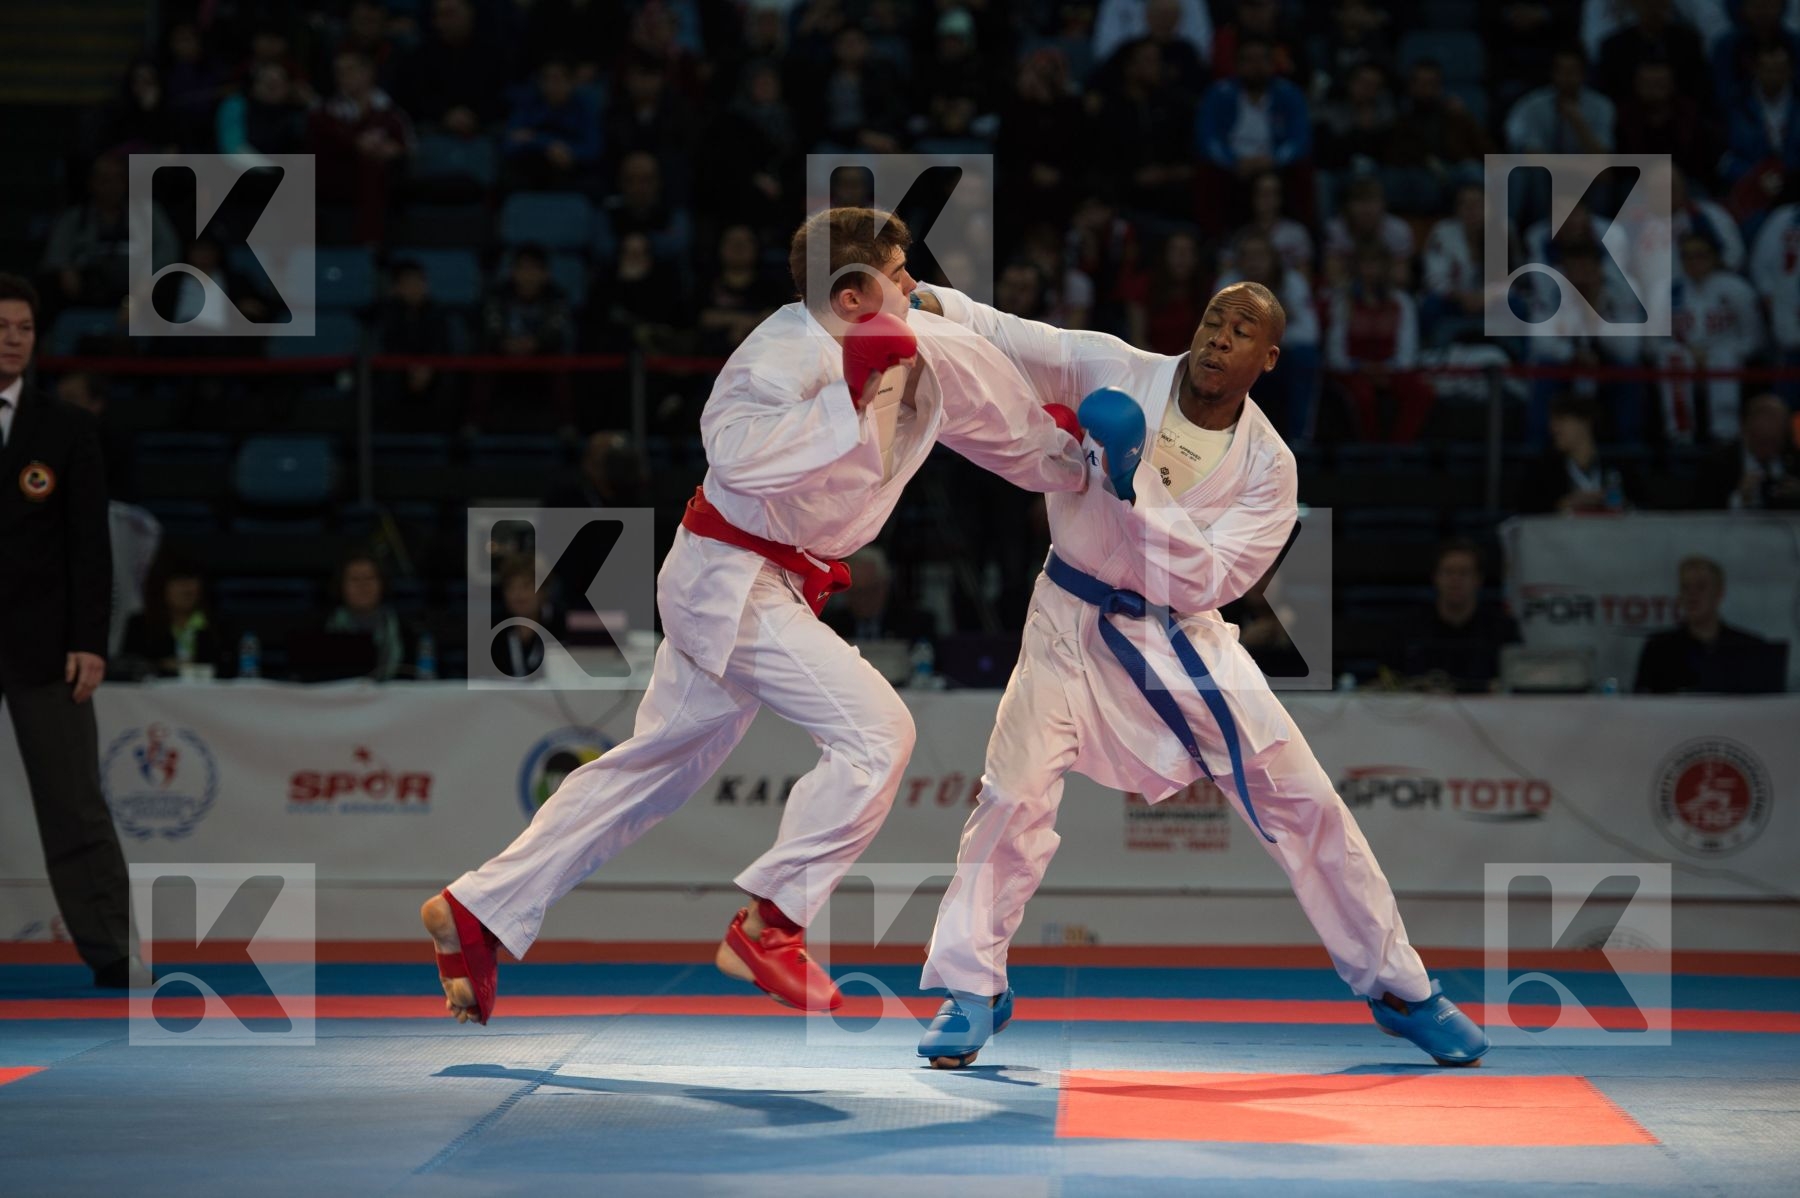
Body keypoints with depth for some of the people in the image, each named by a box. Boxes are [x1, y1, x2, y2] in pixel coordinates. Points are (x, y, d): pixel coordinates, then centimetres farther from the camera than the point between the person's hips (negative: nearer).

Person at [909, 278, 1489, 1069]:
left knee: (1304, 801, 0)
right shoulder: (1115, 373, -13)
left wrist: (1134, 480, -31)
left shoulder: (1268, 467, -12)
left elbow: (1202, 581, -20)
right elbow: (995, 335, -15)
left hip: (1179, 638, 1)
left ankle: (1399, 989, 15)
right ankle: (970, 990, 4)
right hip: (1074, 624, -1)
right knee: (1017, 792, -14)